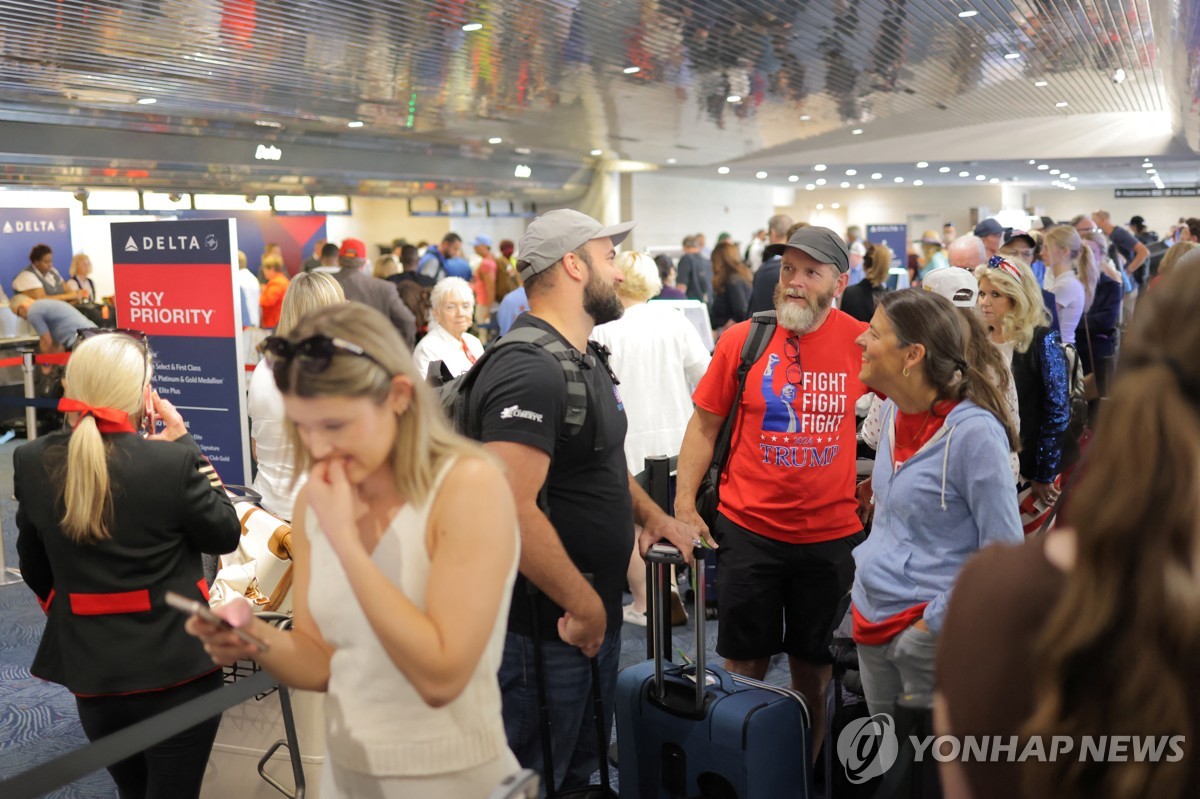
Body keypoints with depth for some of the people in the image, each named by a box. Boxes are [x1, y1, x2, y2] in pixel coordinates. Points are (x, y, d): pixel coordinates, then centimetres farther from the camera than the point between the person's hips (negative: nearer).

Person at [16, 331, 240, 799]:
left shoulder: (32, 462, -6)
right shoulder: (172, 460, -21)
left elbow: (34, 569, 6)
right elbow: (225, 536, -5)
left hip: (89, 669, 5)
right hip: (175, 665, -4)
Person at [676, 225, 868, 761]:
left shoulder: (863, 342, -6)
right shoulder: (742, 339, -6)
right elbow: (704, 424, -1)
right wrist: (683, 504, -6)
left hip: (833, 532, 1)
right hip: (749, 529, 0)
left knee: (813, 666, 16)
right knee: (745, 662, 11)